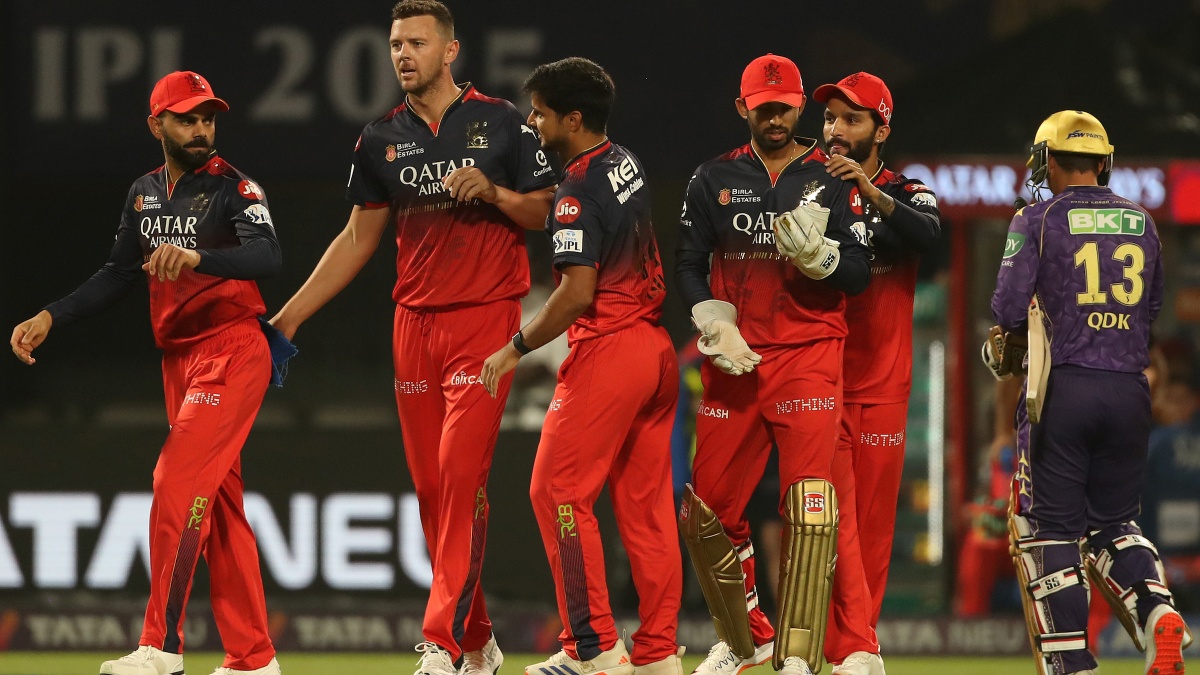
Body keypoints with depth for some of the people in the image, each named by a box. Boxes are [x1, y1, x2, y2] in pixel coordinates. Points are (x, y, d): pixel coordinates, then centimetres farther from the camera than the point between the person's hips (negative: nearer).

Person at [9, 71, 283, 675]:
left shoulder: (233, 189, -9)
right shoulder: (145, 194, 13)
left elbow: (267, 255, -26)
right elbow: (117, 277, 18)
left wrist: (196, 257, -42)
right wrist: (50, 318, 7)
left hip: (233, 349, -8)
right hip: (179, 359, 8)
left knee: (177, 483, -17)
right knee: (218, 504, 9)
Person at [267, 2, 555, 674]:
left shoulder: (502, 123, -1)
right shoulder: (383, 139, 10)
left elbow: (548, 211, 2)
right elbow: (359, 238, 17)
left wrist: (494, 193, -17)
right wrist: (291, 316, 13)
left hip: (485, 320, -5)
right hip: (415, 325, 5)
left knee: (461, 477, -15)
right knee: (431, 488, 4)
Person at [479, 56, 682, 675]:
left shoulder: (578, 191, -17)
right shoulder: (627, 165, 11)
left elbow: (577, 292, -21)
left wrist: (515, 349, -12)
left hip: (607, 351, -9)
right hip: (657, 346, 9)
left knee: (559, 490, -2)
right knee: (644, 501, 10)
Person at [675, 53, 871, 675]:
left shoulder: (831, 179, 4)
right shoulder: (715, 179, 10)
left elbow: (858, 275, 1)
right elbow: (689, 264, 11)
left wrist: (816, 251, -20)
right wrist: (716, 327, -5)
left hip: (809, 356, -3)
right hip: (734, 363, 3)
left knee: (811, 510, -17)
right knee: (706, 513, 5)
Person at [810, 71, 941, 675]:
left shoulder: (906, 195, 4)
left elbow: (927, 234, -20)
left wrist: (872, 193, -33)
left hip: (883, 385, 1)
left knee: (873, 519, 3)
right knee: (827, 518, -9)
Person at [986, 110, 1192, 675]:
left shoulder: (1038, 220, -2)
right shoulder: (1141, 223, 12)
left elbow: (1010, 307, -9)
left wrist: (1011, 336, 13)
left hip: (1063, 387, -4)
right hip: (1129, 389, 4)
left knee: (1049, 529, 3)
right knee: (1114, 522, 16)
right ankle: (1156, 611, -11)